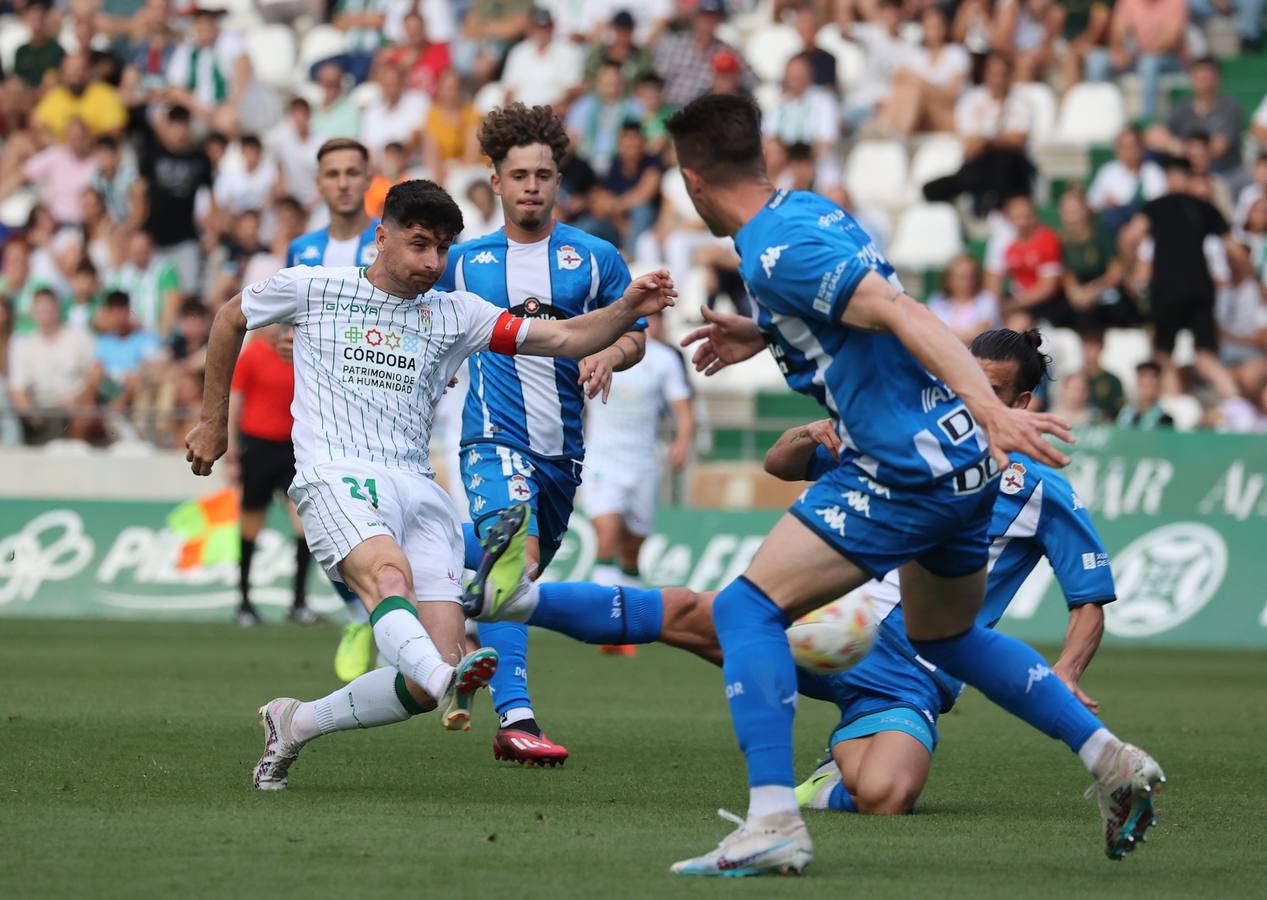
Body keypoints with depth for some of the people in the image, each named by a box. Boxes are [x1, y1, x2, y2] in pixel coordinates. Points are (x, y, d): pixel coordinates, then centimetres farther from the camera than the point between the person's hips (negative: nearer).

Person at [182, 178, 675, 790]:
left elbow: (563, 338, 6)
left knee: (428, 682, -10)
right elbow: (230, 319, 27)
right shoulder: (311, 289, 10)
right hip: (337, 478, -4)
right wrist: (214, 421, 30)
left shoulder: (454, 314, 15)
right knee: (388, 573, -37)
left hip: (419, 490, 4)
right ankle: (449, 684, -66)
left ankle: (292, 725, 10)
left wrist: (627, 310, -12)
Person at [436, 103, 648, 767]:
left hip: (562, 444, 3)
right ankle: (515, 717, -36)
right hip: (495, 437, -3)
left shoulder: (594, 258, 6)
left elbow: (634, 333, 10)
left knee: (522, 576, 16)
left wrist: (607, 355, -11)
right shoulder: (464, 261, 6)